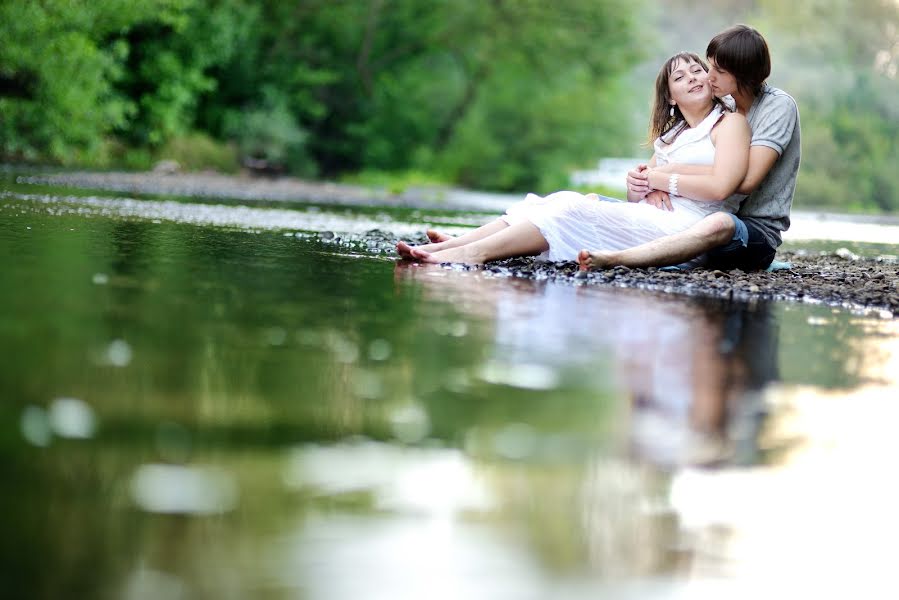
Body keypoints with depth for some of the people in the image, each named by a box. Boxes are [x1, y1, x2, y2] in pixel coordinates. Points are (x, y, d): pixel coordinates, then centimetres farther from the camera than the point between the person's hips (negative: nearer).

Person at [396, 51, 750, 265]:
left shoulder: (730, 123, 5)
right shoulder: (670, 135, 29)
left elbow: (720, 187, -12)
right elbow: (634, 198, 22)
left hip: (687, 226, -7)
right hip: (651, 219, 7)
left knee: (576, 211, -23)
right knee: (564, 201, -12)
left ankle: (474, 253, -36)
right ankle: (451, 246, -25)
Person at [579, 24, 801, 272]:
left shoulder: (778, 106, -8)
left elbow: (746, 180, -21)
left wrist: (671, 172, -18)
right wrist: (651, 180, -16)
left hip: (760, 232, -8)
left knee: (720, 225, -44)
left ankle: (611, 259, -53)